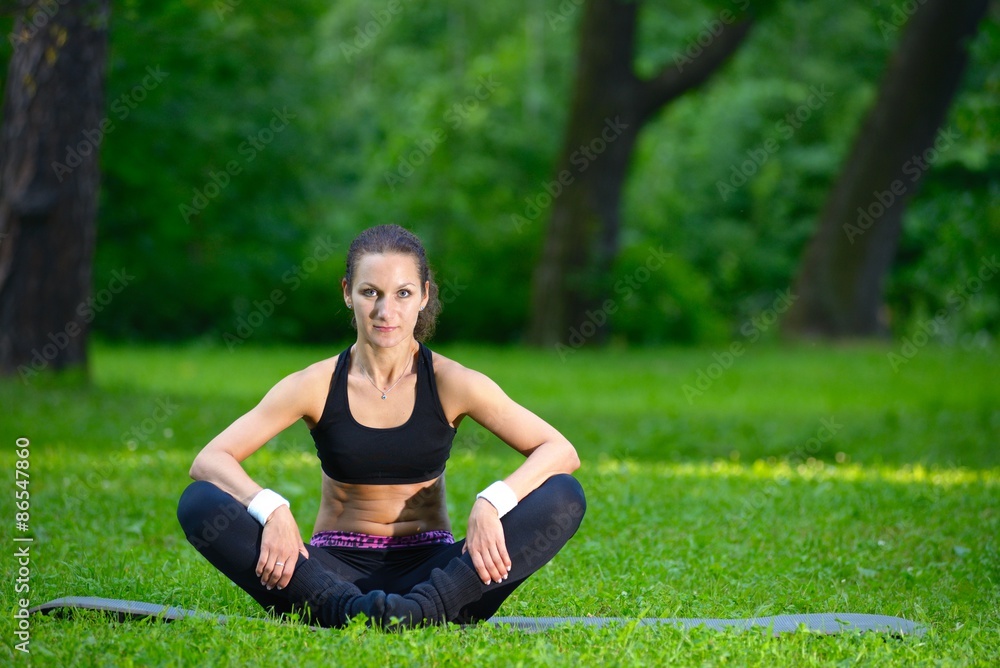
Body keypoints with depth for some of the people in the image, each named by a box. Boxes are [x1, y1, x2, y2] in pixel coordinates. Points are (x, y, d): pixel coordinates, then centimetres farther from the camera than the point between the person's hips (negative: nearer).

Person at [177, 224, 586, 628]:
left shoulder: (450, 383, -4)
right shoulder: (317, 386, -3)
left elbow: (561, 451, -8)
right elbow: (208, 460, -8)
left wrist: (491, 504, -27)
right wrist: (271, 509, -28)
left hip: (430, 570, 0)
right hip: (335, 571, 0)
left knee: (563, 496, -23)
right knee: (200, 503, -23)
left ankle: (421, 609, -41)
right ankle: (345, 608, -42)